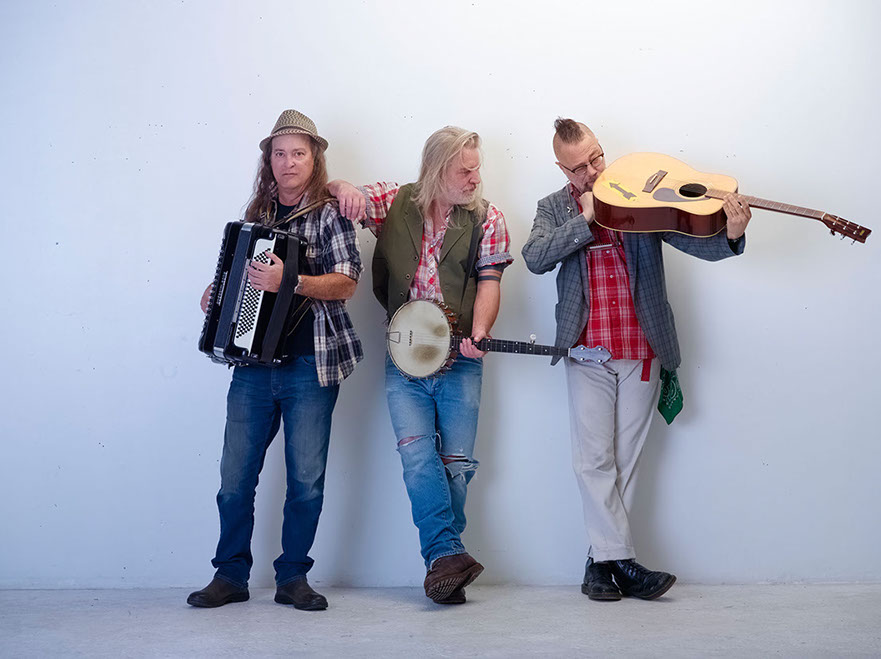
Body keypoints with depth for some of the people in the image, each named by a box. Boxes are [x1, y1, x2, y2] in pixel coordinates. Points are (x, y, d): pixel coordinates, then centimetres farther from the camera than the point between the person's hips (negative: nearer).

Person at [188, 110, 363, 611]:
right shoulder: (256, 215, 15)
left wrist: (290, 280, -23)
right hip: (254, 361, 4)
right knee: (236, 475, 3)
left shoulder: (330, 212, 0)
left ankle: (293, 577, 14)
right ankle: (231, 575, 16)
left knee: (307, 479, -1)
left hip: (311, 364, -4)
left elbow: (346, 283, -11)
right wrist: (218, 294, 9)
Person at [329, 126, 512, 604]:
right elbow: (332, 192, 14)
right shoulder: (394, 202, 8)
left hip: (459, 359, 0)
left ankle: (441, 565, 9)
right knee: (417, 452, -17)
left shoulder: (487, 219, 6)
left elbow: (489, 282, -1)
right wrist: (344, 189, -11)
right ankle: (448, 553, -18)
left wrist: (479, 332, -19)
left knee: (456, 463, -2)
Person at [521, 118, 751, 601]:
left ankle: (601, 561, 15)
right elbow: (535, 258, -9)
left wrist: (730, 236, -26)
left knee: (624, 461, 6)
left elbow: (691, 240, -5)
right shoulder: (555, 209, 8)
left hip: (642, 349, 0)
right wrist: (585, 220, -14)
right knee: (594, 460, -5)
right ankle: (622, 561, 2)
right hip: (587, 351, 0)